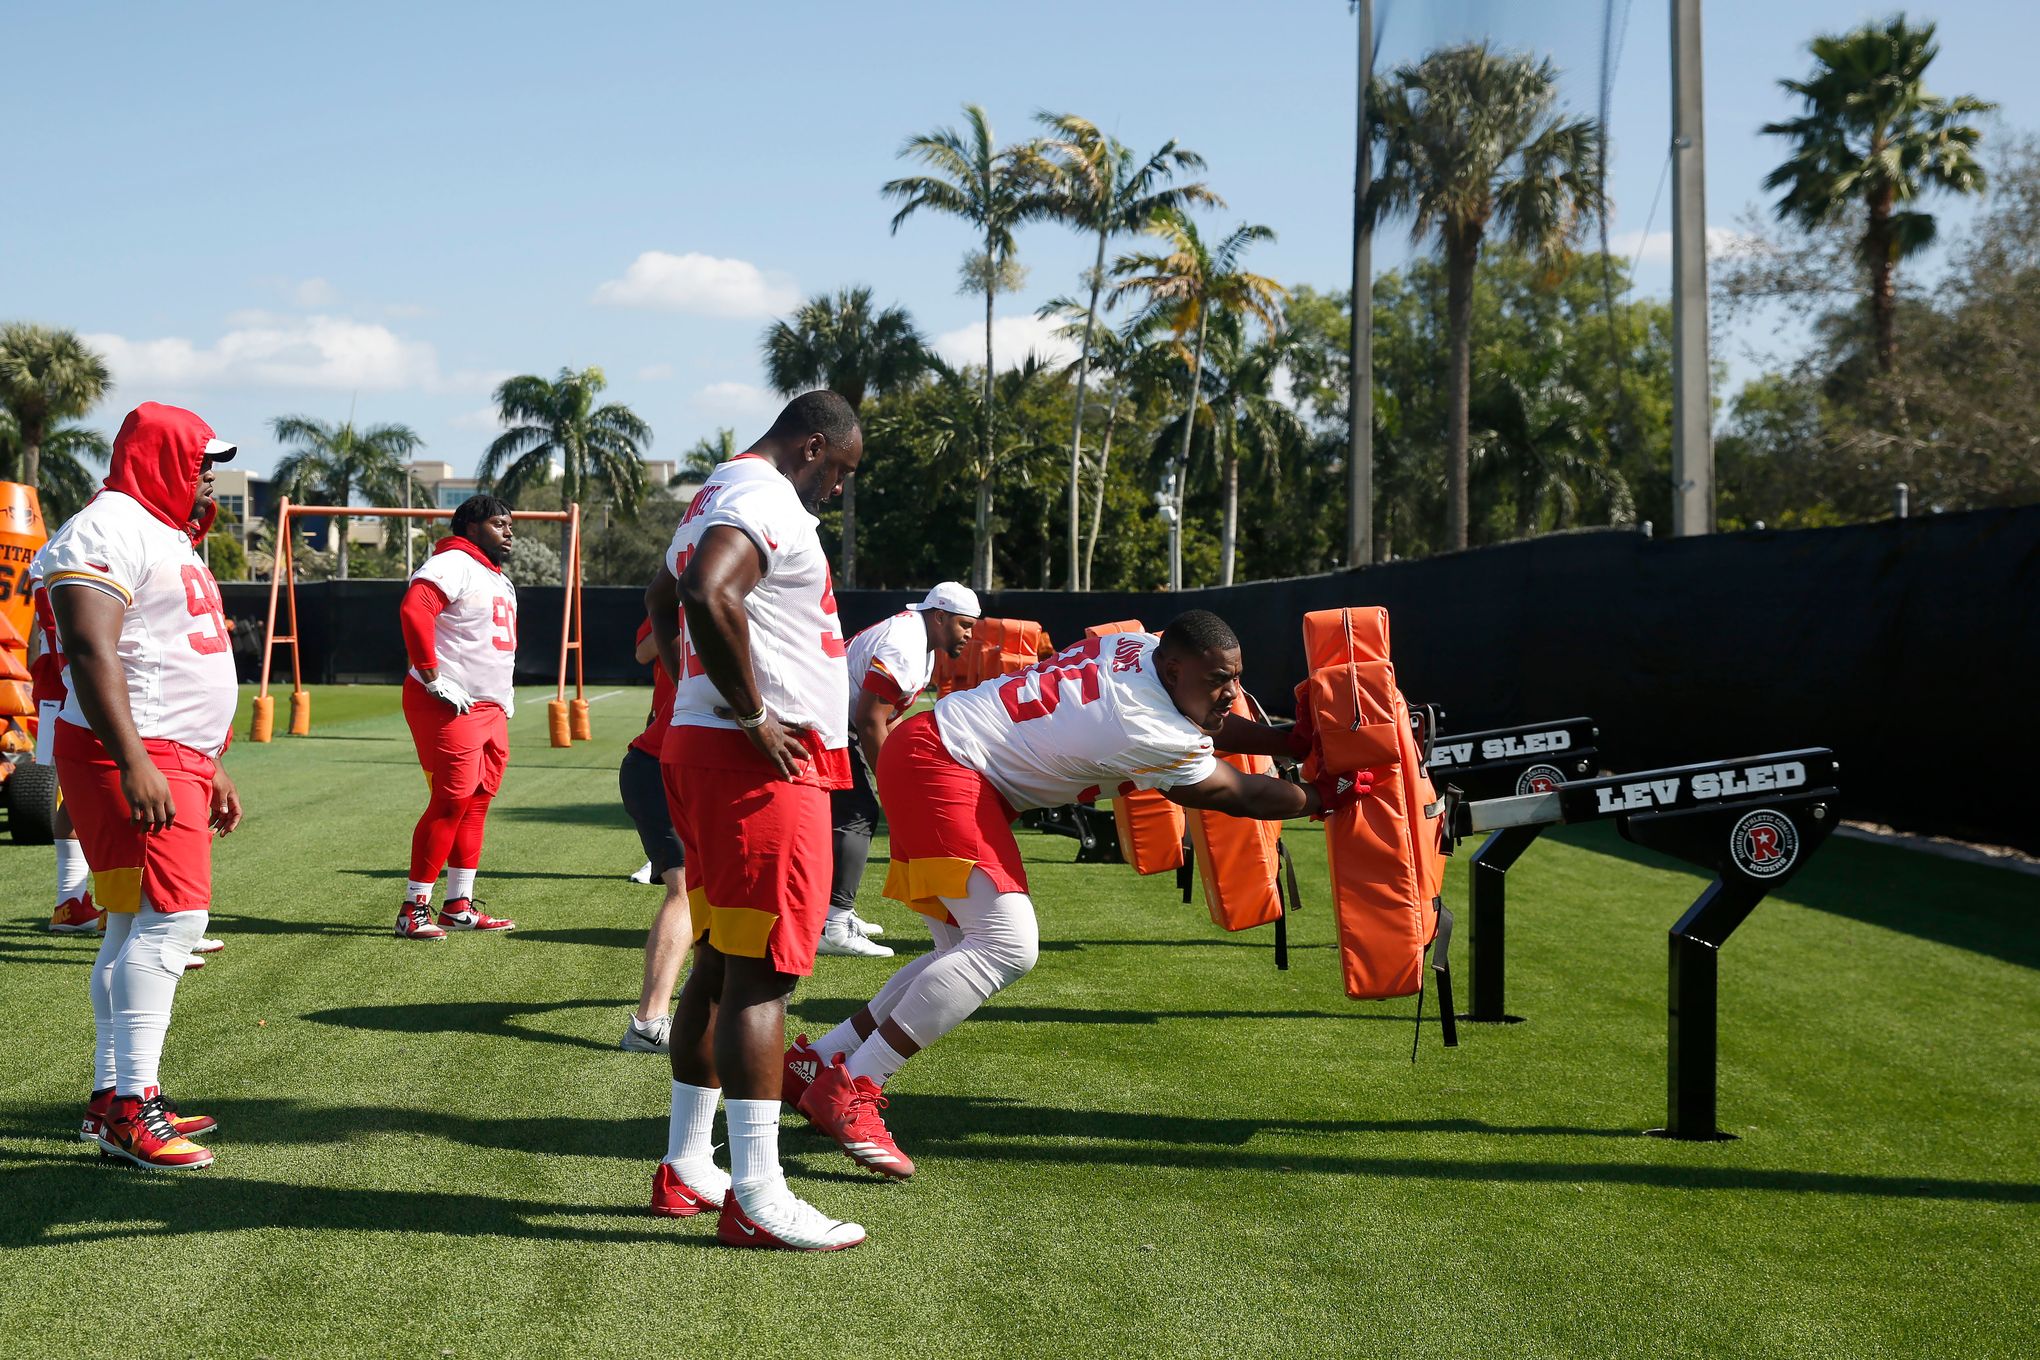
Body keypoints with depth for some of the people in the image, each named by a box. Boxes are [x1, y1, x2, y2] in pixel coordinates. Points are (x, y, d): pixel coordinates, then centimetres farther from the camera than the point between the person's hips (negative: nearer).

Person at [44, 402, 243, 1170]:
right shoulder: (110, 530, -12)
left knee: (137, 928, 10)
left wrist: (213, 766, 26)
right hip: (132, 758, -10)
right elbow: (90, 652, -21)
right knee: (171, 917, -16)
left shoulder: (172, 539, 21)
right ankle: (132, 1108, -15)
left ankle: (112, 1099, 15)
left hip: (178, 758, 10)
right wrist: (133, 762, -28)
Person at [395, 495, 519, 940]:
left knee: (477, 803, 12)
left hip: (490, 708, 10)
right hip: (449, 705, -10)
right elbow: (414, 610, -27)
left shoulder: (500, 580, 22)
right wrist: (432, 677, -26)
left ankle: (459, 906, 20)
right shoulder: (453, 565, -11)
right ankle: (414, 909, -5)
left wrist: (504, 692, 22)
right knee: (452, 801, -11)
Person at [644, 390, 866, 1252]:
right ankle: (757, 1198, -5)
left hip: (702, 750, 11)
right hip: (762, 762, -11)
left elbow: (661, 601, 34)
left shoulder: (716, 496, 20)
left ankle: (686, 1168, 23)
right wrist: (751, 714, -21)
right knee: (760, 975, -8)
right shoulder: (766, 500, -13)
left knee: (719, 965, 16)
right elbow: (707, 596, -31)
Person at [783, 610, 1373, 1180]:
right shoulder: (1146, 729, -21)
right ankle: (849, 1090, -17)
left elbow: (1206, 726, 23)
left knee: (967, 950, 13)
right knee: (1007, 947, -17)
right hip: (939, 768, -11)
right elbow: (1234, 793, -5)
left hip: (924, 759, 11)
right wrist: (1325, 796, 8)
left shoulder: (1142, 647, 3)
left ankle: (818, 1062, 17)